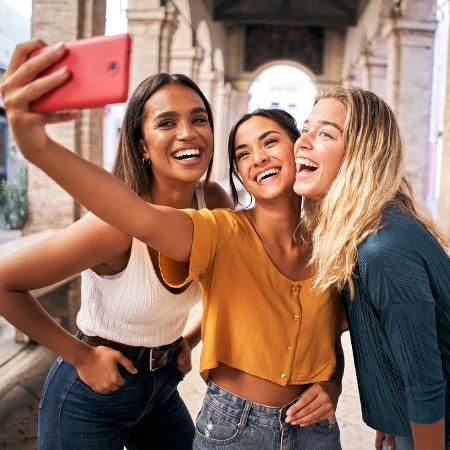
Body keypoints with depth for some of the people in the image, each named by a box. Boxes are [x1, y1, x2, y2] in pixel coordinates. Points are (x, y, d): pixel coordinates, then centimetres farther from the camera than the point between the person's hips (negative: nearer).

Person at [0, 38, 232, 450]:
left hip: (162, 389, 6)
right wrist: (82, 355, -16)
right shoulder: (118, 222, -28)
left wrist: (190, 340, 0)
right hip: (91, 397, -5)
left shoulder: (214, 202, -12)